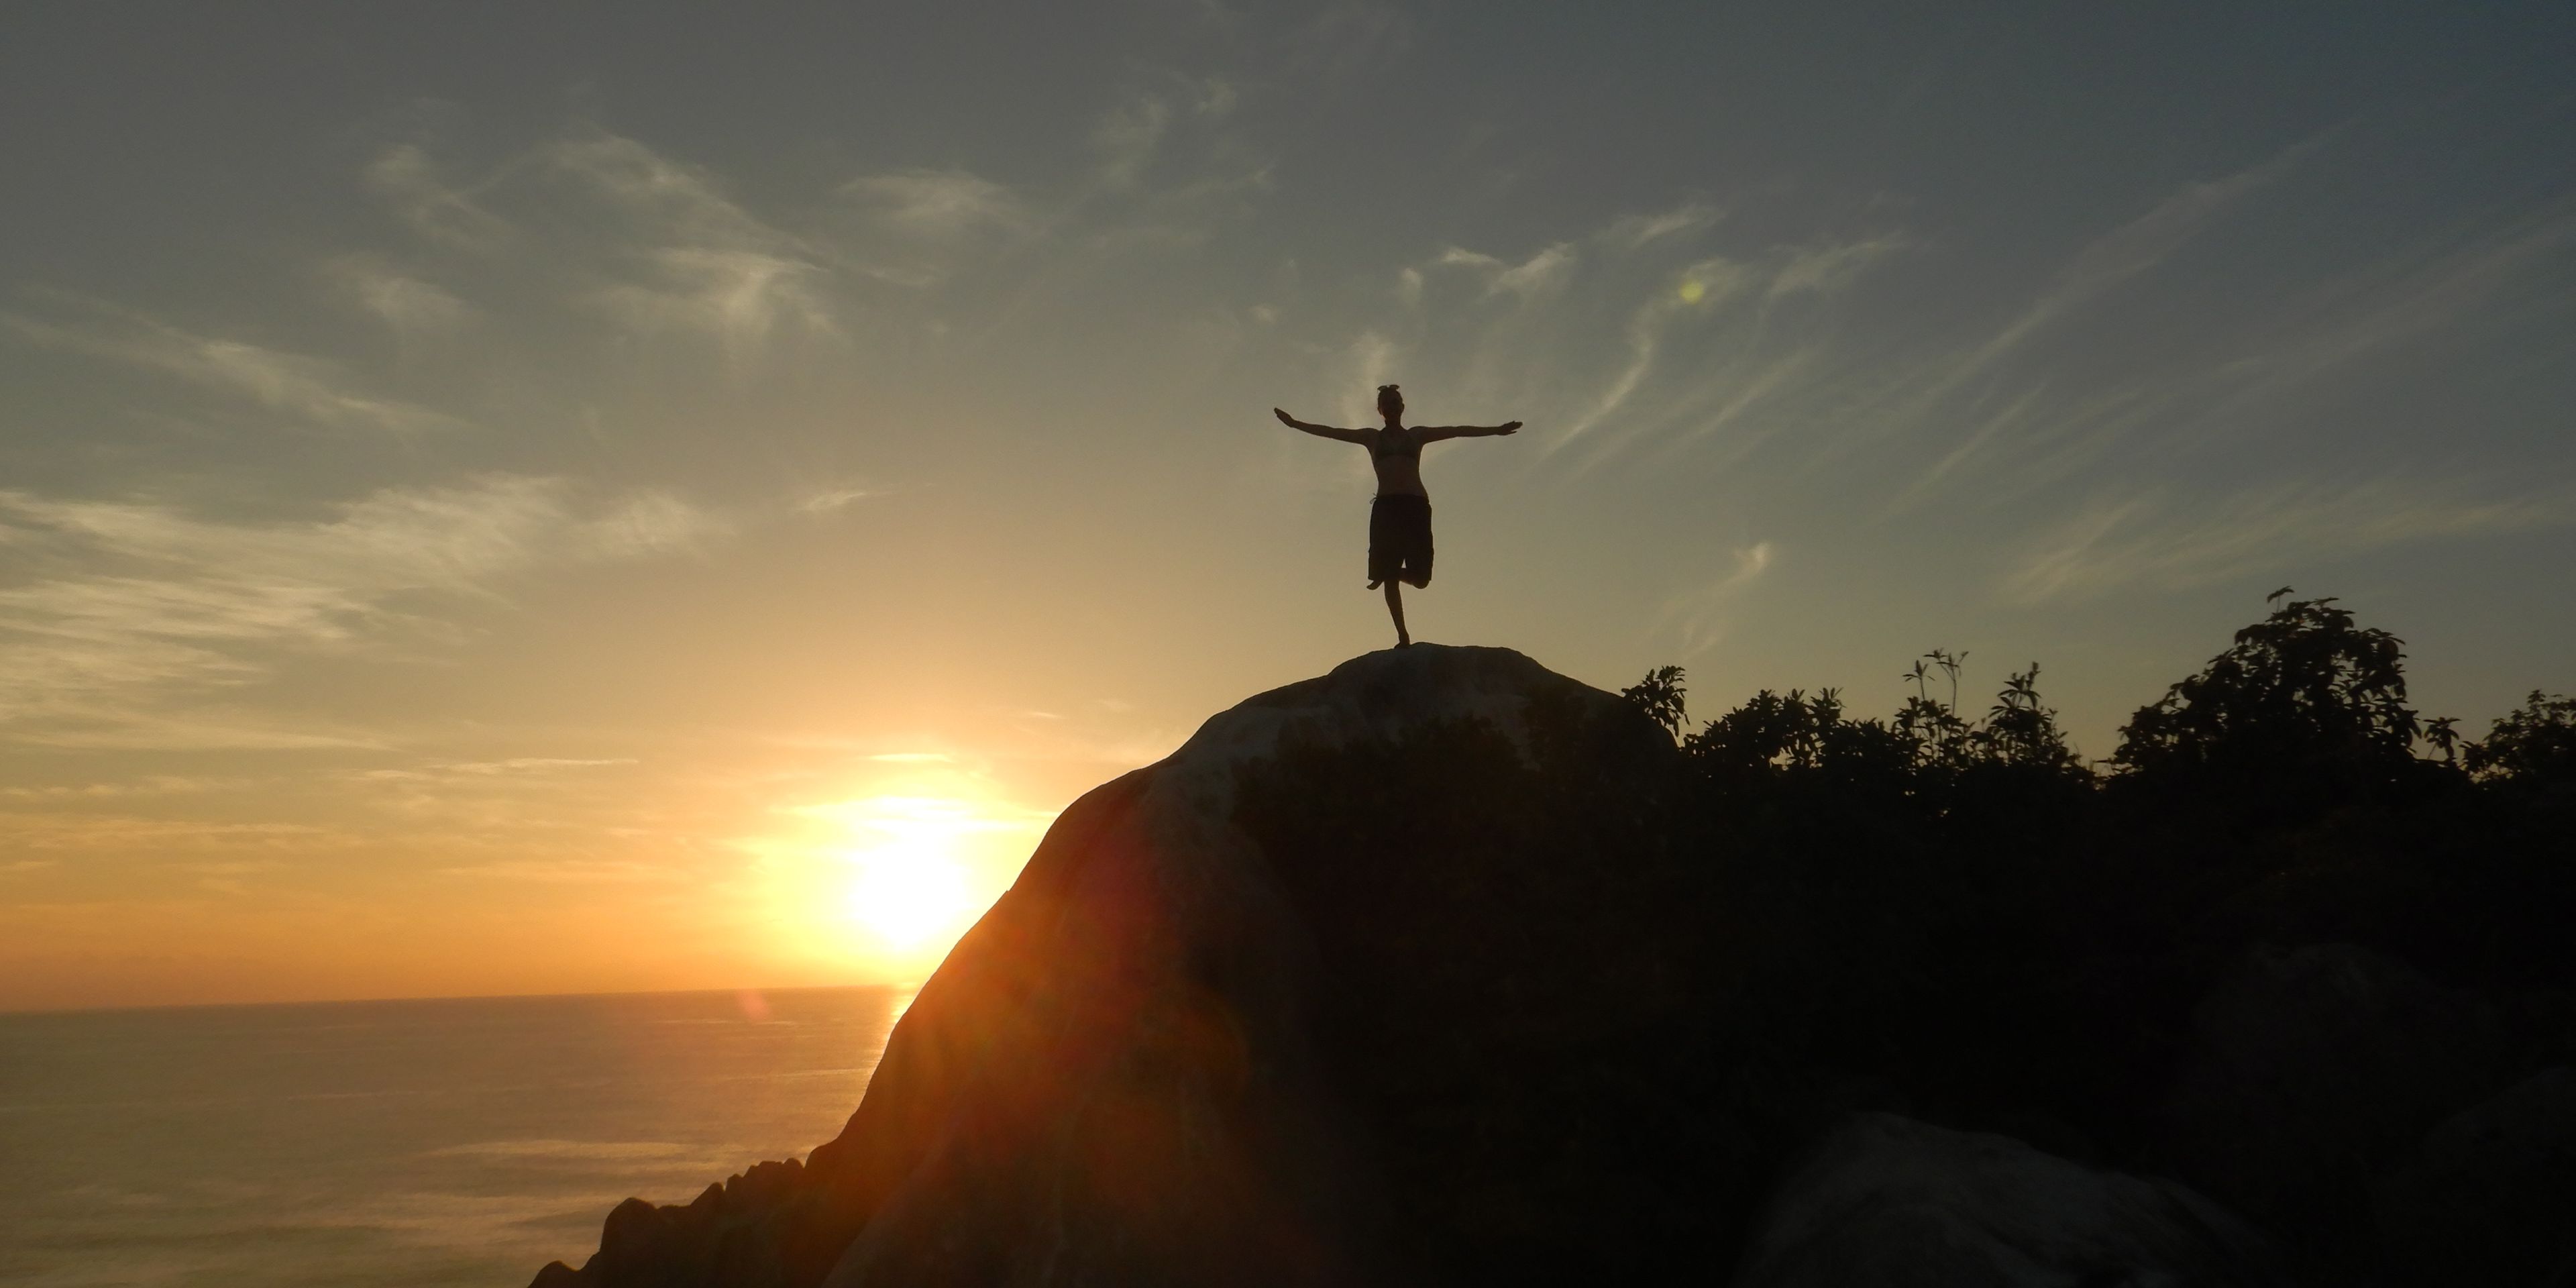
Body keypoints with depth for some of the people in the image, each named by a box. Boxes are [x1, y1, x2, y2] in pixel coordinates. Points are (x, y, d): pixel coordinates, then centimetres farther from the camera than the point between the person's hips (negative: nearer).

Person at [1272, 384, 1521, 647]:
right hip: (1386, 506, 0)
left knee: (1421, 577, -5)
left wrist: (1497, 429, 10)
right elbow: (1330, 432, 14)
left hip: (1416, 505, 0)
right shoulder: (1372, 438, 17)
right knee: (1390, 578, -5)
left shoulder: (1417, 435, 17)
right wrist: (1295, 424, 8)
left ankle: (1389, 574, 29)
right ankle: (1403, 638, 0)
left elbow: (1459, 431, 14)